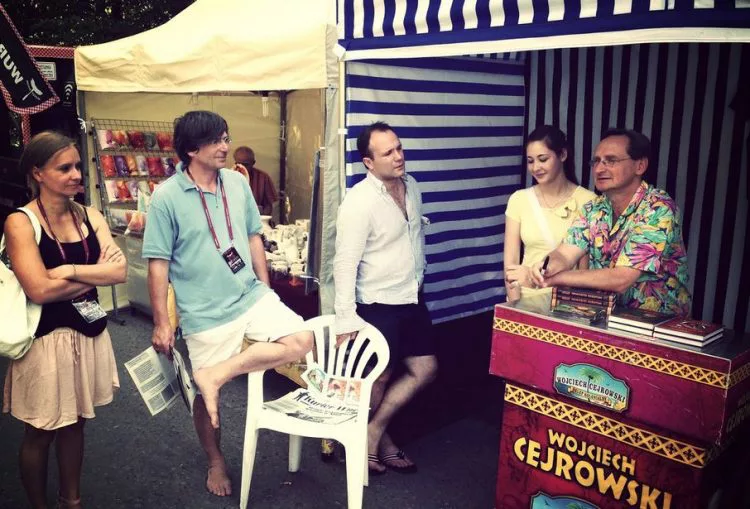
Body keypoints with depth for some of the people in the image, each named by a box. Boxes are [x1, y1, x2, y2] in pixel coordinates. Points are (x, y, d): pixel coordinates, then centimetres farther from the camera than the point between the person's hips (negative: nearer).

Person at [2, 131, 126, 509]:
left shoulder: (90, 216, 2)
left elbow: (120, 271, -9)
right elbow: (40, 290, -22)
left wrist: (69, 270, -19)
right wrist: (95, 271, -12)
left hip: (89, 333, 5)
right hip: (46, 339, -5)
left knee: (74, 423, 20)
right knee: (40, 432, 12)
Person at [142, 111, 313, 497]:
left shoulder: (237, 183, 2)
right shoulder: (167, 197, -13)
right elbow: (158, 262, -10)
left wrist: (265, 289, 13)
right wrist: (161, 323, -9)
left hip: (251, 296, 5)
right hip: (205, 314, -4)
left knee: (301, 340, -14)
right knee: (207, 397, 8)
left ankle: (216, 374, -4)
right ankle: (216, 462, 35)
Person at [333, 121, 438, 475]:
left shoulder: (411, 186, 3)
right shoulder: (359, 201, -21)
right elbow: (345, 263, -22)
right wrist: (346, 319, -24)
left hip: (412, 299, 8)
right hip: (377, 306, -8)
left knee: (425, 370, 12)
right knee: (379, 379, 9)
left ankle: (373, 433, 26)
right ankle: (382, 442, 34)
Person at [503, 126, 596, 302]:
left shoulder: (587, 200, -3)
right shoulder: (518, 199, 3)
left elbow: (588, 263, 0)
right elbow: (510, 262, 1)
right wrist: (515, 306, -7)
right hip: (526, 297, 2)